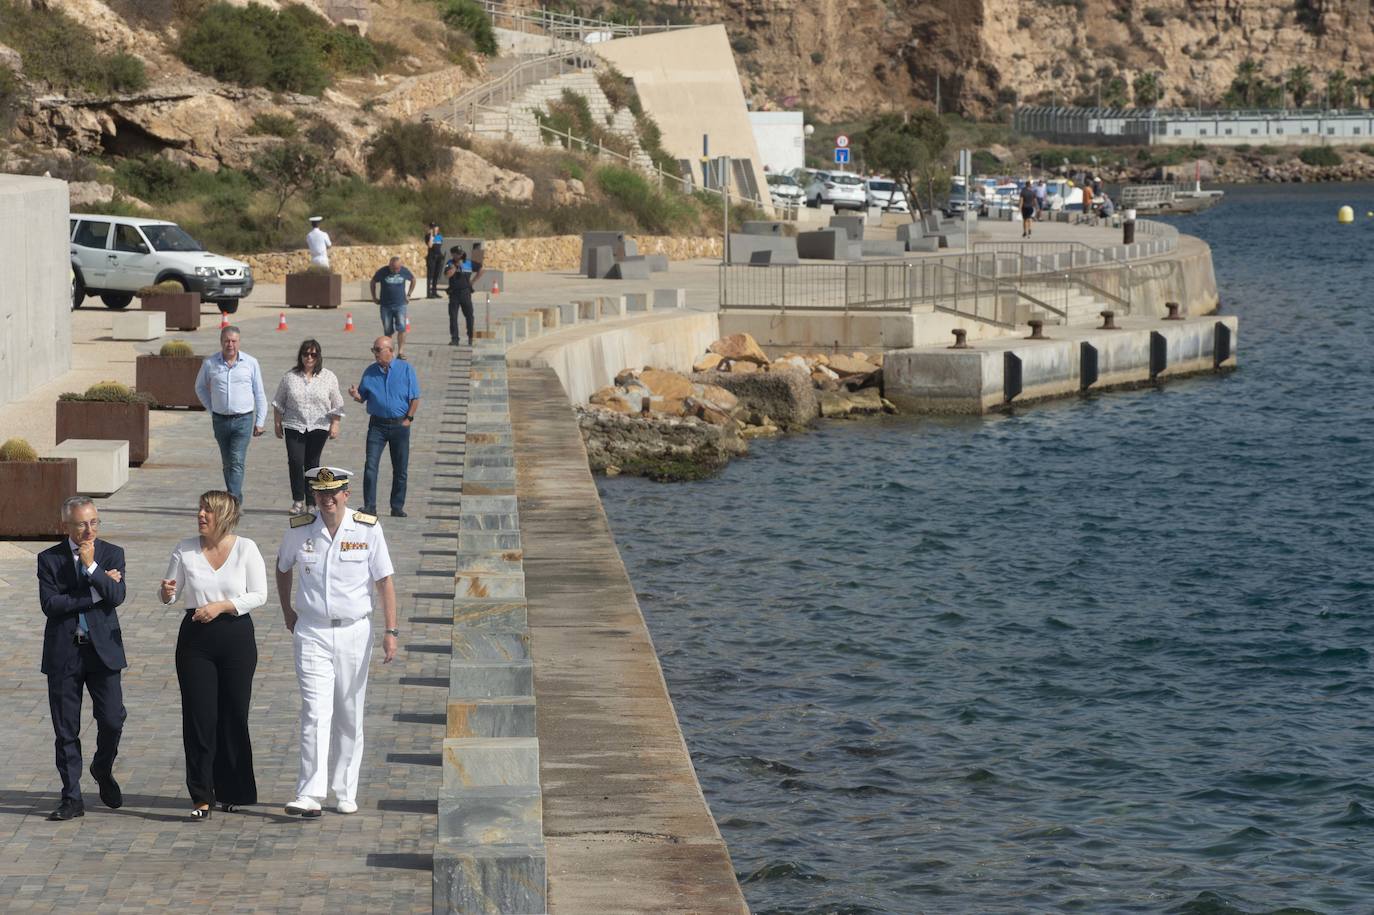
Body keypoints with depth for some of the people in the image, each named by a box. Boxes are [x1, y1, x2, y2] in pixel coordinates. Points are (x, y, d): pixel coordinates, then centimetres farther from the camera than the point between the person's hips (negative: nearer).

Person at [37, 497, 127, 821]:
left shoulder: (112, 554, 4)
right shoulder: (49, 559, 0)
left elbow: (117, 597, -10)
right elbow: (50, 604, -12)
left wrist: (92, 567, -18)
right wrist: (95, 592, -12)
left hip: (102, 649, 0)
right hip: (63, 653, 0)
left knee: (112, 721, -5)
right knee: (66, 730, 3)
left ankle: (103, 771, 25)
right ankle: (72, 798, 11)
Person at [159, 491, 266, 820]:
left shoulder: (245, 548, -3)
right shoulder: (185, 550, 2)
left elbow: (258, 595, -3)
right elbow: (171, 594, 8)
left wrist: (222, 605, -15)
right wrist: (166, 592, -16)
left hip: (236, 636, -1)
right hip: (196, 639, 1)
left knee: (233, 715, 5)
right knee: (198, 717, -5)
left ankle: (233, 792, 20)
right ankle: (201, 797, -2)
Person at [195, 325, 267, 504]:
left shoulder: (250, 363, -1)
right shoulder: (210, 364, 0)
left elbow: (259, 394, 5)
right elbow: (200, 387, 18)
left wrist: (260, 422, 2)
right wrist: (212, 408, 11)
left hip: (243, 420, -3)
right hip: (220, 420, 3)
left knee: (237, 462, -13)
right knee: (227, 463, 11)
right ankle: (237, 500, 23)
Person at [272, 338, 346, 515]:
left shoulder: (328, 377, 5)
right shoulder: (290, 377, 6)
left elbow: (337, 405, 8)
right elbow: (278, 403, 13)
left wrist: (335, 425, 0)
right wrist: (277, 423, 9)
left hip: (318, 427, 0)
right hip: (294, 426, 0)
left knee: (312, 464, 1)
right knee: (295, 461, -11)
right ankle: (298, 500, -3)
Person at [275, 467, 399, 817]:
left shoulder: (368, 529, -5)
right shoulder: (299, 530, -1)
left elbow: (384, 581, -2)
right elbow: (282, 567, 21)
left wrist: (391, 632, -8)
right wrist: (287, 611, 17)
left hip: (354, 632, 1)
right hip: (312, 634, 0)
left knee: (349, 717, 8)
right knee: (315, 713, -13)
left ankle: (345, 793, 20)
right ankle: (310, 795, -20)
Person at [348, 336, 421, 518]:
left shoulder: (405, 369, -1)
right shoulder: (370, 372, 5)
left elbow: (415, 398, 2)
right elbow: (363, 398, 10)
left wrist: (408, 419, -5)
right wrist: (355, 395, -12)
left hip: (399, 425, -1)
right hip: (377, 425, 1)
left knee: (400, 469, 4)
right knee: (370, 466, -10)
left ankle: (397, 508, 14)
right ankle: (369, 506, -8)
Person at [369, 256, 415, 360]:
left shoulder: (404, 271, -5)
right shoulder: (382, 272, -7)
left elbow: (413, 279, 16)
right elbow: (373, 282, 10)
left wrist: (408, 295, 11)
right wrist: (374, 297, 8)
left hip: (400, 305, 0)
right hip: (386, 306, 0)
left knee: (401, 328, -16)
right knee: (388, 331, 5)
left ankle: (401, 352, -14)